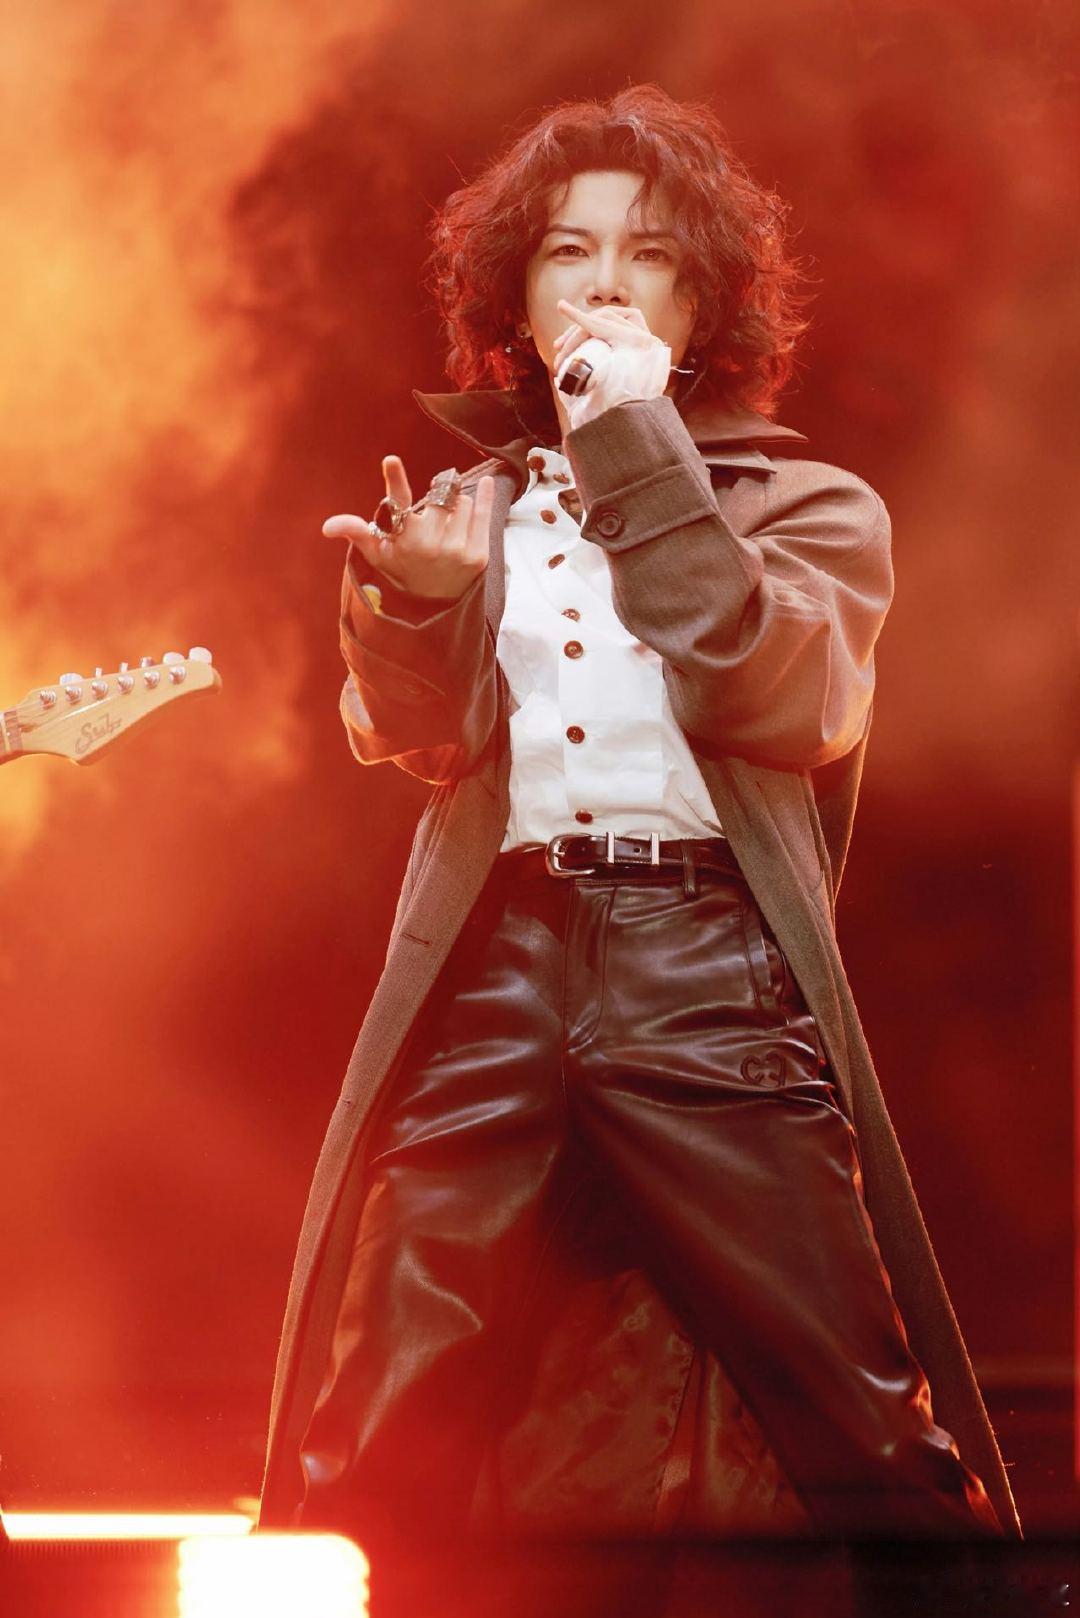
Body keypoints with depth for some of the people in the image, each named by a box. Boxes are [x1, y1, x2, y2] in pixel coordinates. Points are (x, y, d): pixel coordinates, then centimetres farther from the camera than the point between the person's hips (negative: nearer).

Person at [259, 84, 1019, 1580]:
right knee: (372, 1458, -6)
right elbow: (408, 732, 3)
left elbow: (777, 698, -6)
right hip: (490, 968, 2)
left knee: (871, 1451, -7)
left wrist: (642, 449, -6)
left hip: (710, 985, -2)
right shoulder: (472, 502, 20)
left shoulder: (803, 505, 14)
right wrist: (416, 604, -19)